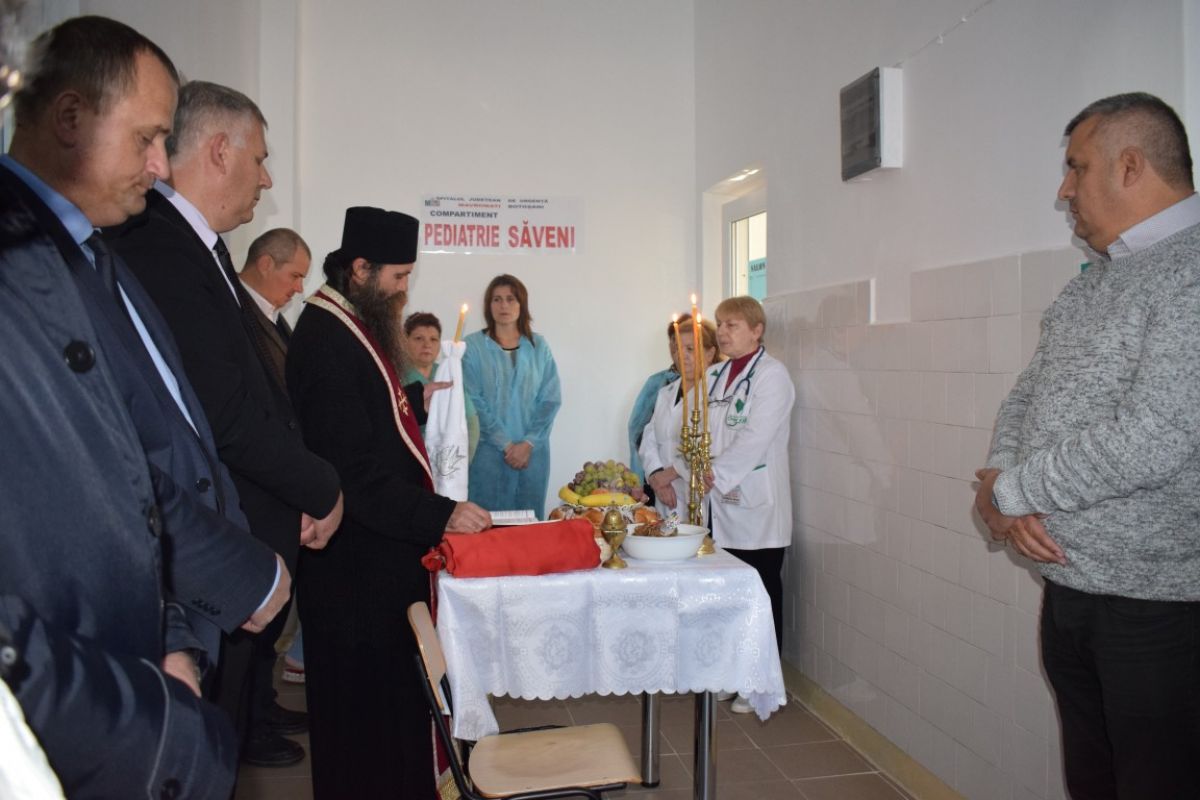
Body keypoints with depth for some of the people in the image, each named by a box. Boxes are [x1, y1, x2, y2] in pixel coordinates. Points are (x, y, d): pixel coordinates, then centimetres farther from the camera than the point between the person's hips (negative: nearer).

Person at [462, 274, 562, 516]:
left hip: (532, 451, 3)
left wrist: (528, 443, -8)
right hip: (489, 451, -2)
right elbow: (473, 402, -5)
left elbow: (551, 399, 3)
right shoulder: (473, 346, -1)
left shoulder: (539, 346, 8)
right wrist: (506, 445, -10)